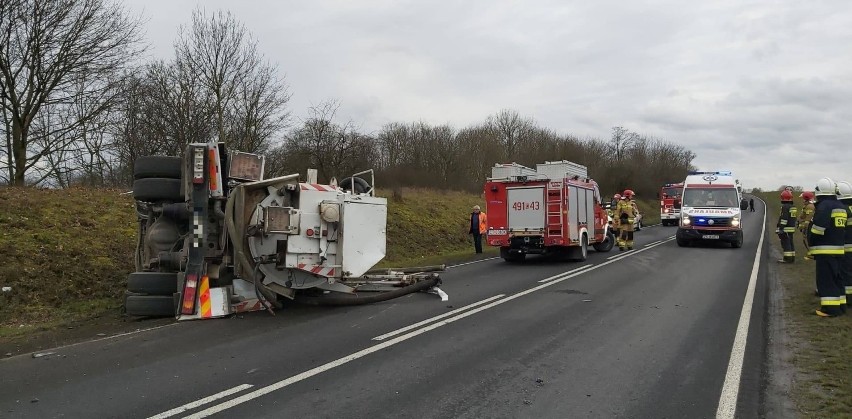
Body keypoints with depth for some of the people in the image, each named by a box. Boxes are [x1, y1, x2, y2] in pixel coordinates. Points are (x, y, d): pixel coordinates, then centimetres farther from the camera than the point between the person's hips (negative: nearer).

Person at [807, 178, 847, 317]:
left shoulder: (824, 206, -15)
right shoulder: (841, 206, 15)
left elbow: (818, 228, -22)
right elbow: (842, 228, 20)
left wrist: (811, 242, -9)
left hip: (825, 249, -9)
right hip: (838, 248, 9)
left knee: (825, 279, -6)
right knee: (836, 277, 17)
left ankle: (830, 308, -7)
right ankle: (840, 305, 23)